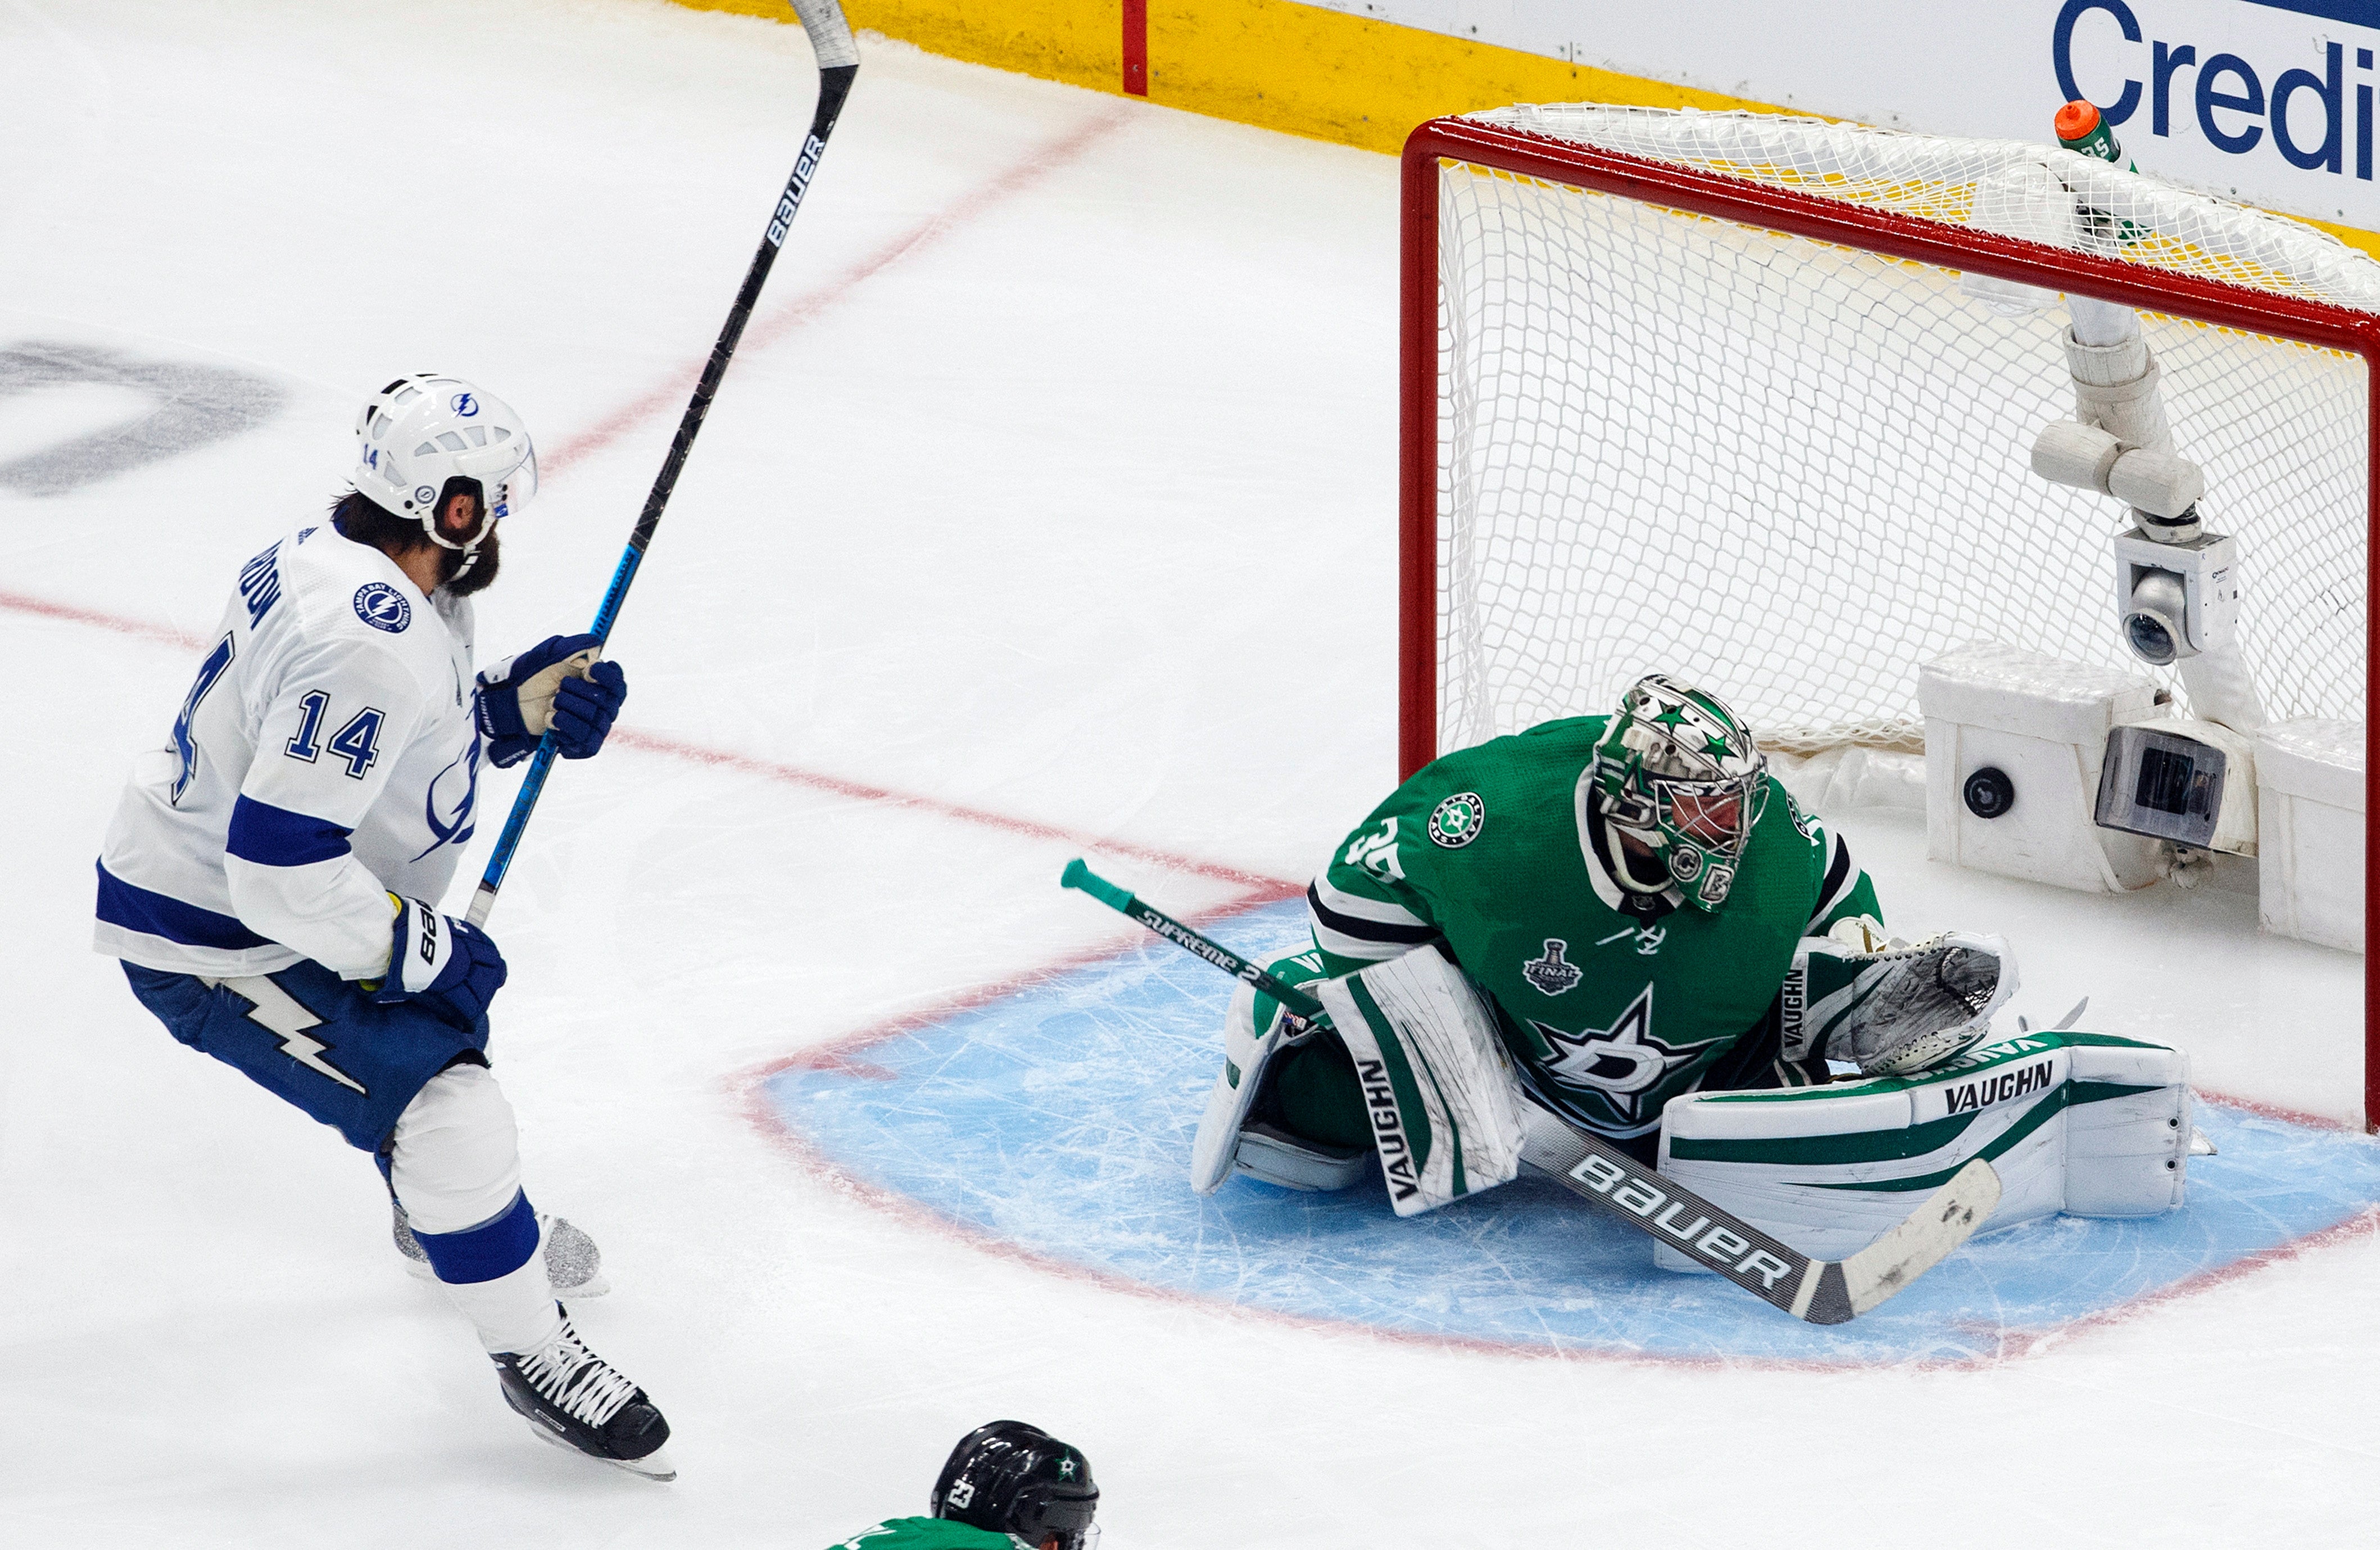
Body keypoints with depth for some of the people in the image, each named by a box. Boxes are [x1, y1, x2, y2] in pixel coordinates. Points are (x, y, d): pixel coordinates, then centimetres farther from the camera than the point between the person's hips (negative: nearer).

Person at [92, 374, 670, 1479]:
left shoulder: (338, 556, -1)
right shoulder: (370, 644, -33)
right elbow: (277, 861, -35)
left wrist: (515, 705, -1)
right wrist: (420, 950, -23)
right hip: (209, 945, -11)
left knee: (436, 1004, 30)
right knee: (441, 1102, -15)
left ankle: (459, 1217, 55)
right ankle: (533, 1358, -1)